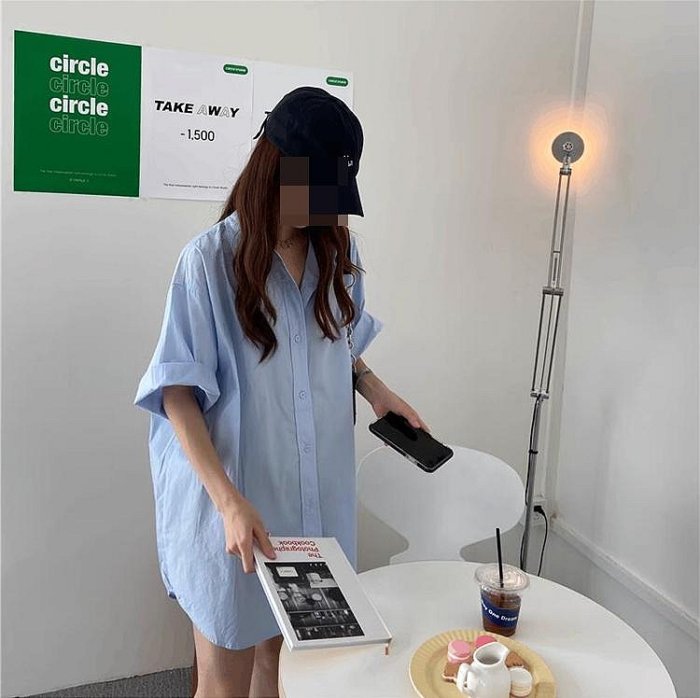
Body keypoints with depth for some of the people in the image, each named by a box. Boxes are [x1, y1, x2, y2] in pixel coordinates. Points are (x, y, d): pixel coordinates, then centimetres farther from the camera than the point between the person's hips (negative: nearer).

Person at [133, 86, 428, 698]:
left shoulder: (339, 247, 3)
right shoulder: (211, 257, -15)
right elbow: (177, 393, -14)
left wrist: (372, 385, -1)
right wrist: (230, 500, -23)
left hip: (318, 492, 5)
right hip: (234, 497, -4)